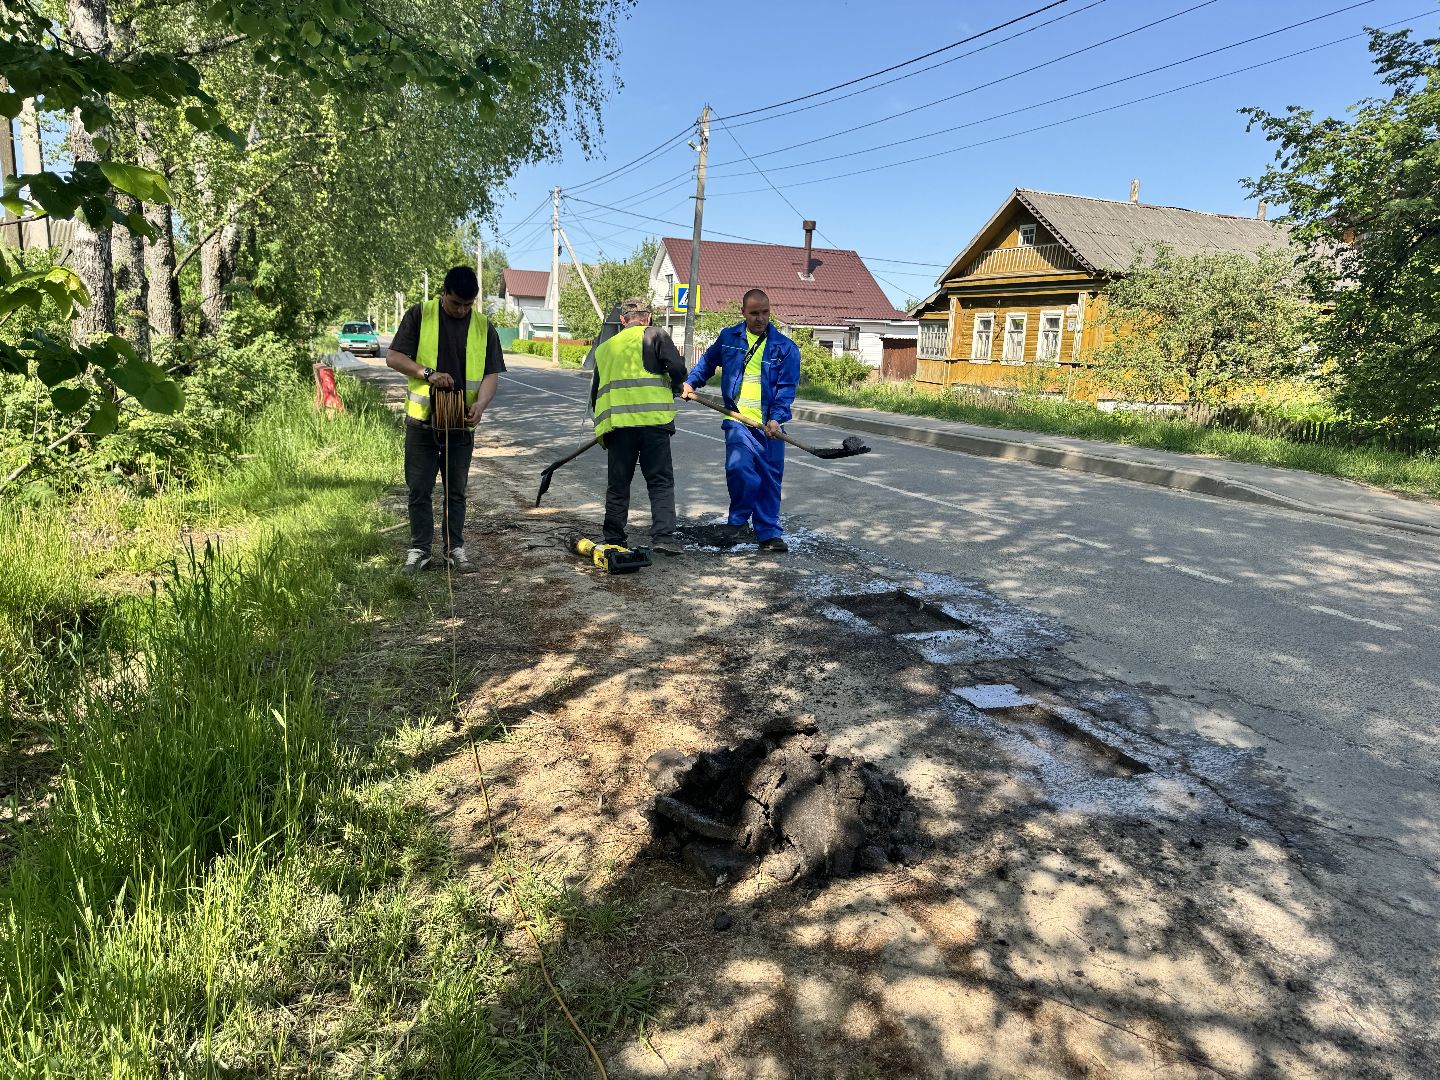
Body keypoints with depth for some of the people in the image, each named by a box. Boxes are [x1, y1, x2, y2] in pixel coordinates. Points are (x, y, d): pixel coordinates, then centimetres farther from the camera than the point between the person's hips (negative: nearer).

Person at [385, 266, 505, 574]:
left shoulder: (483, 327, 3)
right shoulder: (420, 316, -2)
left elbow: (491, 374, -1)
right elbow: (393, 357, -5)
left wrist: (480, 403, -20)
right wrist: (428, 373, -20)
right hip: (422, 421, -1)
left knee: (456, 490, 10)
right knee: (420, 489, 4)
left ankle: (455, 546, 21)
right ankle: (419, 548, 16)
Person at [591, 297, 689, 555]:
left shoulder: (604, 348, 20)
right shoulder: (655, 335, 5)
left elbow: (596, 393, 22)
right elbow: (677, 368, -7)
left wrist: (601, 430, 30)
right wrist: (675, 386, 14)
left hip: (616, 423, 4)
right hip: (652, 418, -4)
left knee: (618, 483, 13)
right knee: (661, 481, 2)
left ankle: (613, 539, 18)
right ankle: (663, 536, -8)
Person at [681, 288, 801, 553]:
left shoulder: (785, 347, 2)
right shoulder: (728, 337, 8)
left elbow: (787, 387, -3)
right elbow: (708, 361, 26)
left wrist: (776, 418, -16)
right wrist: (690, 382, 14)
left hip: (770, 424, 1)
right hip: (738, 420, 0)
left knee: (770, 478, 6)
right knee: (739, 467, -20)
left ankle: (769, 533, 19)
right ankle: (739, 520, 3)